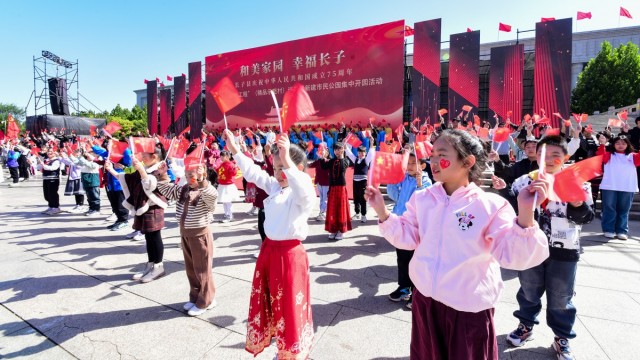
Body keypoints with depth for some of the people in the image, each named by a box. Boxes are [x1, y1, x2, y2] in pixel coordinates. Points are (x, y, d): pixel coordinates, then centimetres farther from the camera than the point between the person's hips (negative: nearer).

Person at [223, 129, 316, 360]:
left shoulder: (304, 193, -18)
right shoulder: (274, 185, 5)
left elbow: (302, 189, -41)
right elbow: (253, 172, 11)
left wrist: (286, 160, -53)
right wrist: (235, 150, 6)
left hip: (290, 254, -8)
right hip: (268, 250, 8)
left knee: (290, 307, 7)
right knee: (267, 301, 23)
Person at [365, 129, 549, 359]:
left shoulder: (491, 205, -15)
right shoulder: (421, 198, -2)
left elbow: (514, 255, -20)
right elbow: (406, 238, 2)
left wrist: (525, 213, -33)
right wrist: (381, 211, -9)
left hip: (469, 309, -4)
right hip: (424, 300, 4)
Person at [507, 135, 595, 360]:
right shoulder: (526, 181, -4)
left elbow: (586, 217, -5)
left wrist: (576, 200, -23)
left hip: (564, 251, 0)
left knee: (560, 298, 13)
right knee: (529, 291, 18)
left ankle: (562, 337, 33)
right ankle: (526, 325, 39)